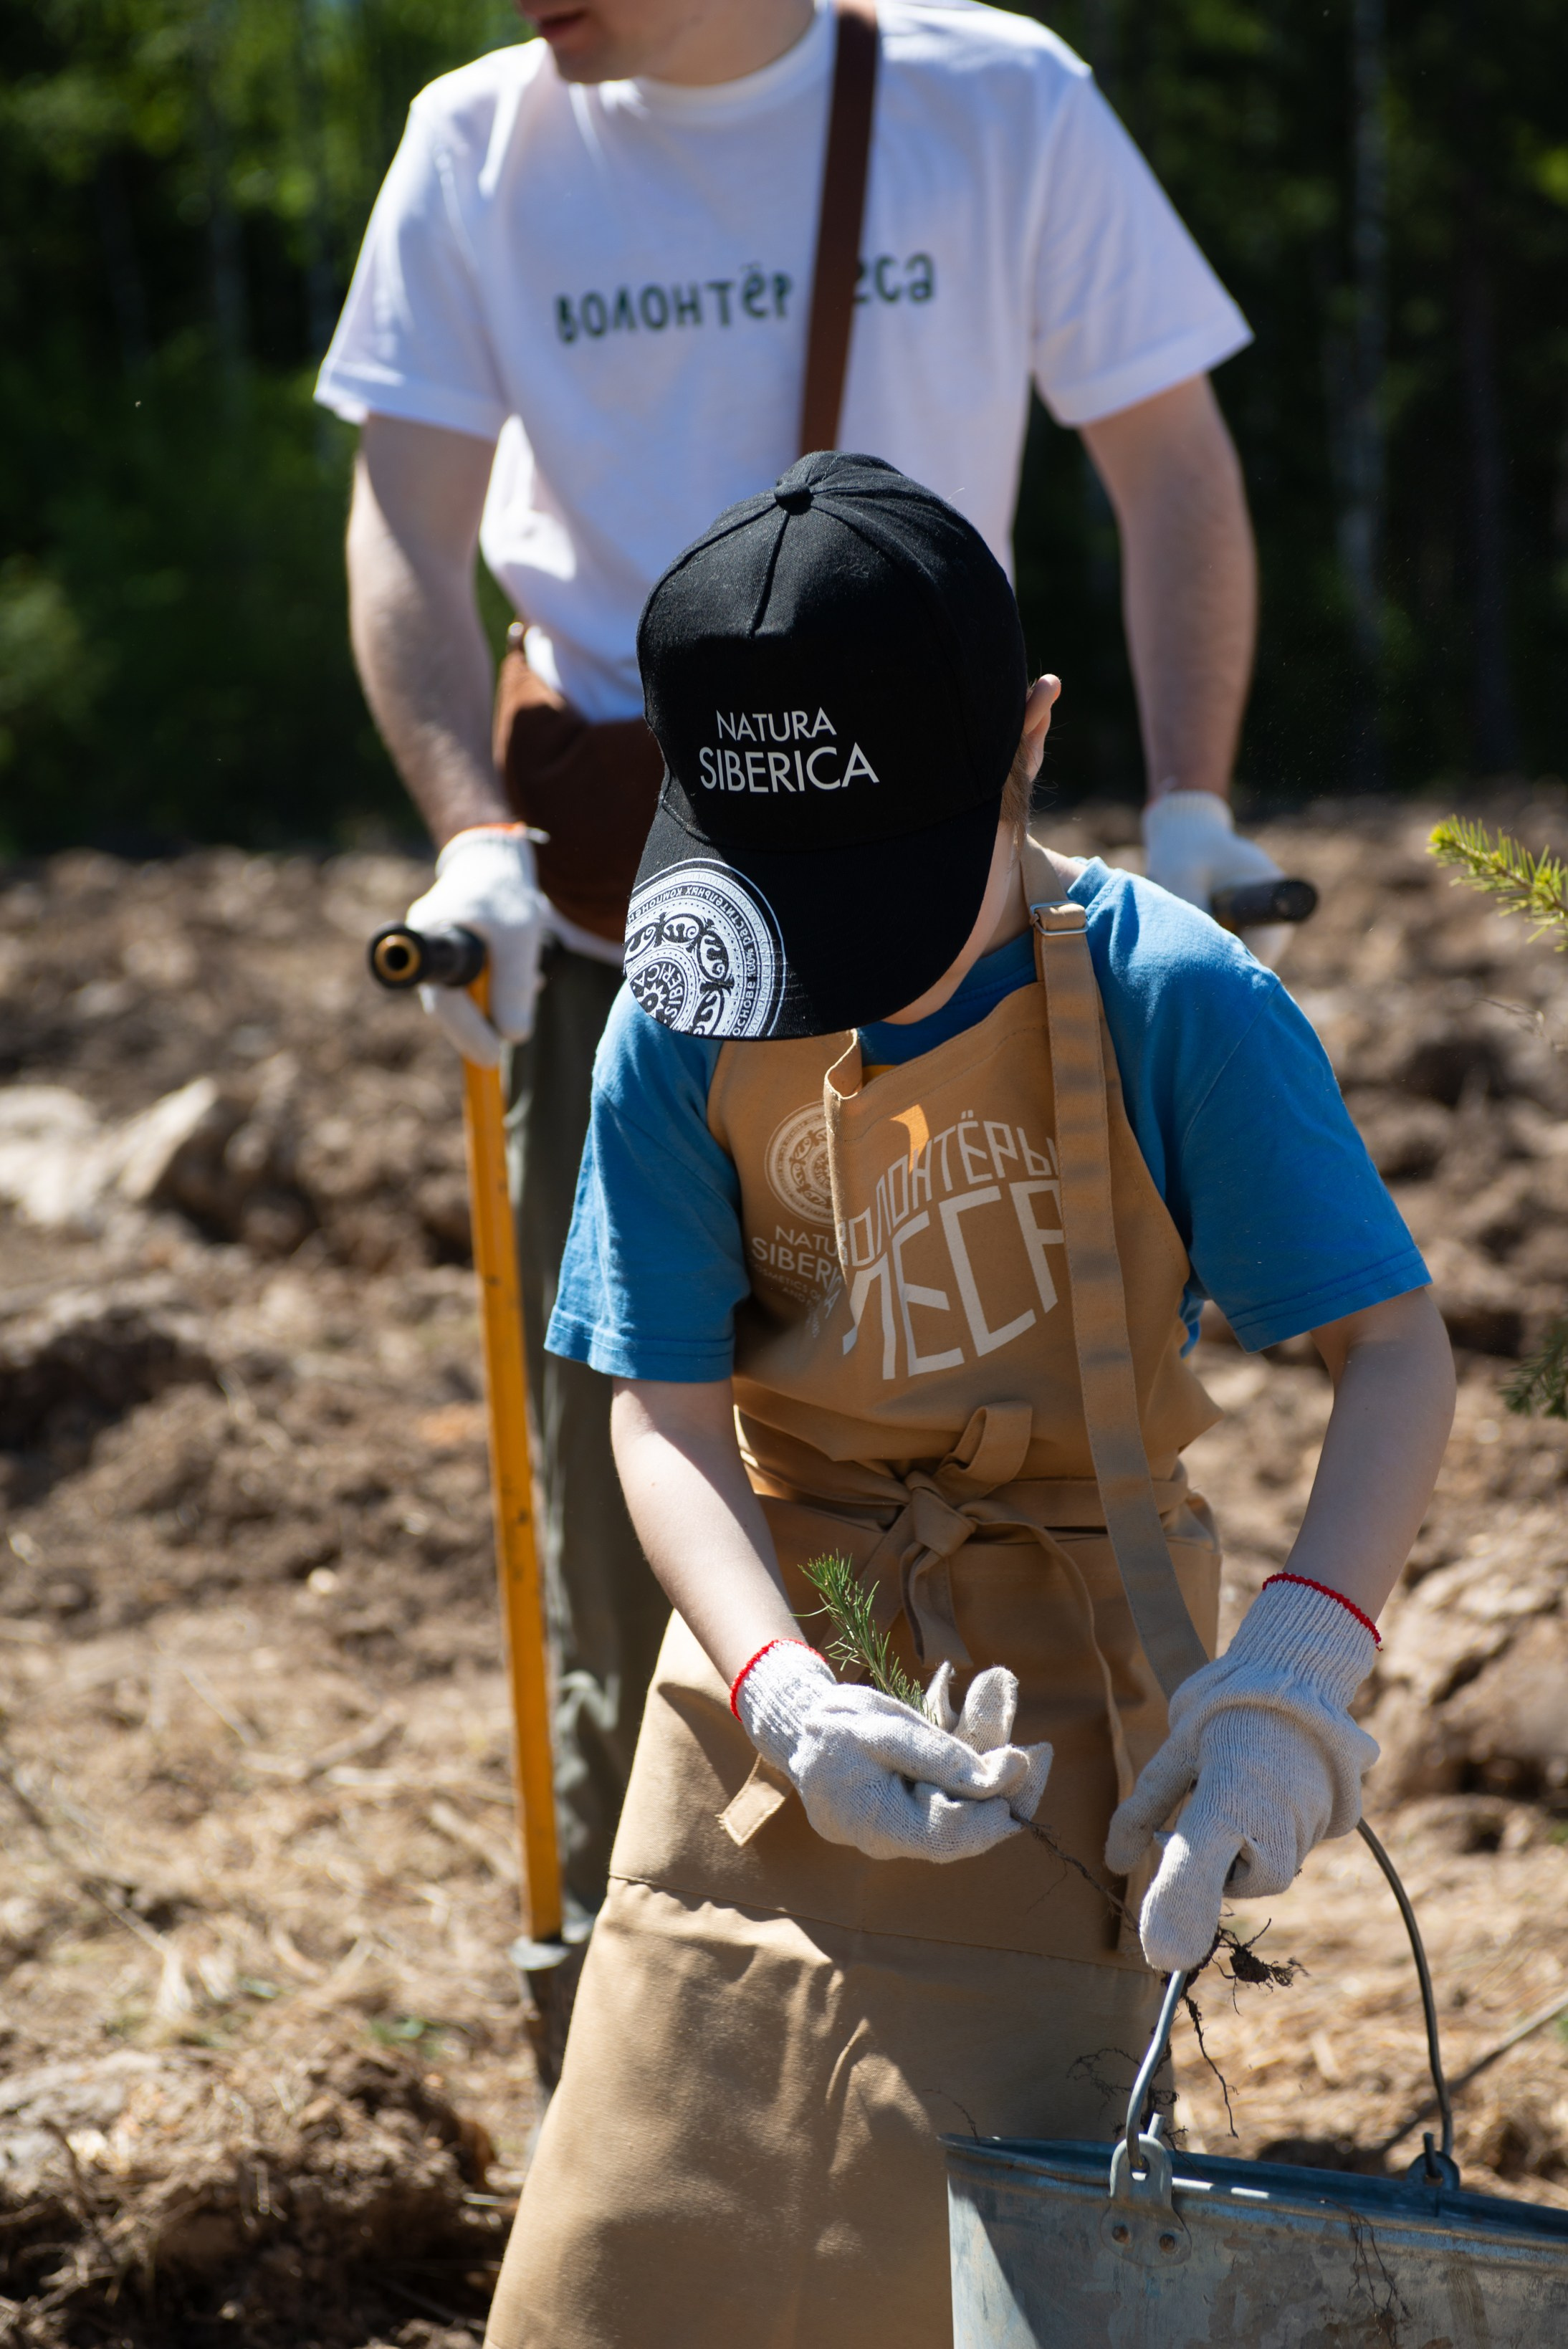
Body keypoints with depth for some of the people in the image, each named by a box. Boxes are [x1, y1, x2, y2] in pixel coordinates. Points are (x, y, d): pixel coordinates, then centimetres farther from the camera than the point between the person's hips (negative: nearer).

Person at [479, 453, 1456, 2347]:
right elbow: (666, 1417, -7)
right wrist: (784, 1693, -25)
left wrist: (1293, 1674, -31)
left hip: (1055, 1675, -3)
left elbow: (1396, 1353, -16)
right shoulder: (686, 1036, -10)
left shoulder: (1172, 1003, -18)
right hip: (778, 1643, 3)